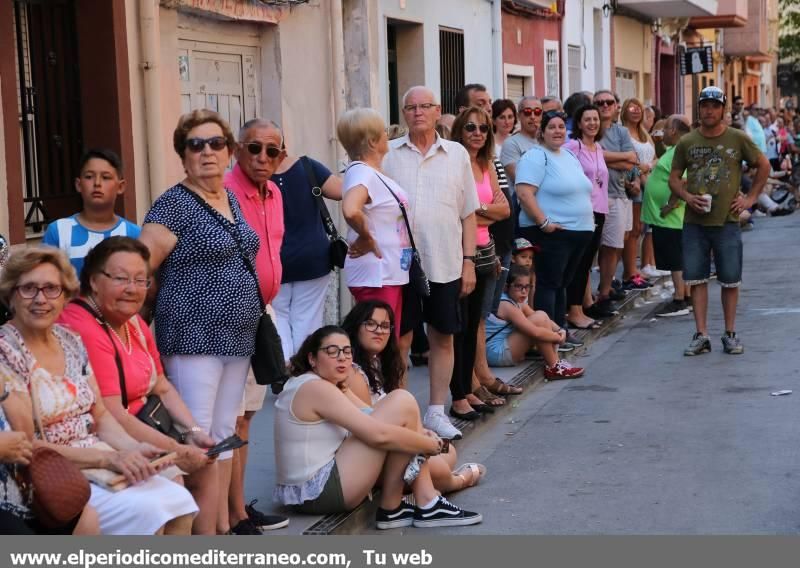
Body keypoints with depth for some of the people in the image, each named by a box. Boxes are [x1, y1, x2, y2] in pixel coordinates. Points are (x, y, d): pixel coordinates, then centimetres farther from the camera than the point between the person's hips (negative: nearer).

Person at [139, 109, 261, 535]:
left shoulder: (231, 200, 14)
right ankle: (204, 535, -1)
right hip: (194, 338, -8)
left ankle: (223, 524, 21)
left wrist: (255, 313, 20)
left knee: (224, 434, 13)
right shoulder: (174, 204, -10)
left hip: (236, 336, 8)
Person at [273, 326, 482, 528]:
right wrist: (431, 444, -9)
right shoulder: (315, 388, -17)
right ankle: (391, 508, -5)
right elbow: (379, 435, -22)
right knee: (403, 402, -11)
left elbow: (372, 420, 11)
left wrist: (420, 434, -5)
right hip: (317, 493, -11)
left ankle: (426, 502, 4)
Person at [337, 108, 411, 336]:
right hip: (375, 277, -9)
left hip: (392, 274, 9)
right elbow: (350, 210, -35)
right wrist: (367, 238, -19)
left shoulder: (373, 172, 12)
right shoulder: (361, 172, -16)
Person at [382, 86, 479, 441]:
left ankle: (436, 412, 19)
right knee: (400, 340, 2)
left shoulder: (457, 154, 7)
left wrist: (469, 261, 4)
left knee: (443, 337, 8)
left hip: (445, 264, 2)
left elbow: (468, 213, 9)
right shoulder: (389, 154, 2)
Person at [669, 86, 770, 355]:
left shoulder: (738, 139, 0)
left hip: (727, 222, -1)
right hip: (694, 222, 1)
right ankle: (701, 335, 9)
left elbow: (763, 165, 9)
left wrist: (751, 198, 2)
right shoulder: (687, 142, 4)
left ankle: (730, 334, 17)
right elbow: (674, 177, 9)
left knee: (730, 280, 4)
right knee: (696, 279, 2)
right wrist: (687, 197, -9)